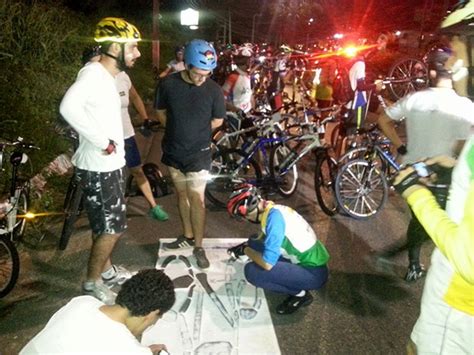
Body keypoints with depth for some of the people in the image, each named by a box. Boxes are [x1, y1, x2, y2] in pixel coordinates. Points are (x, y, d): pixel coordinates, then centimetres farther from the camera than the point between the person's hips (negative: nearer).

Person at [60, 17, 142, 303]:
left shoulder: (106, 76, 10)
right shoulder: (93, 74, -21)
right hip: (99, 169, -9)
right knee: (112, 228, 1)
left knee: (109, 225, 21)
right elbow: (69, 107, -39)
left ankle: (106, 270, 39)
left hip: (110, 165, 9)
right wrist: (102, 142, -31)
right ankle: (92, 282, 19)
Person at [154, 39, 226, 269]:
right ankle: (187, 235, 33)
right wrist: (178, 131, 2)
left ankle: (199, 247, 11)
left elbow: (218, 120, 1)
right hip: (172, 151, 3)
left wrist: (195, 131, 4)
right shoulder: (168, 84, -11)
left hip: (198, 154, -2)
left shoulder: (214, 90, -14)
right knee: (182, 194, 16)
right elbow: (161, 112, 6)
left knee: (197, 199, -1)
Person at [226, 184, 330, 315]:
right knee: (254, 243, 10)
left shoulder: (274, 216, -24)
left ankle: (300, 294, -1)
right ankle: (297, 286, 12)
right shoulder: (272, 209, 2)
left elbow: (267, 264, -26)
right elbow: (264, 239, 24)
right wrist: (244, 245, 16)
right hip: (311, 262, 9)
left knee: (252, 271, -22)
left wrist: (245, 250, -9)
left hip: (313, 273, -9)